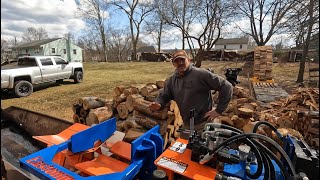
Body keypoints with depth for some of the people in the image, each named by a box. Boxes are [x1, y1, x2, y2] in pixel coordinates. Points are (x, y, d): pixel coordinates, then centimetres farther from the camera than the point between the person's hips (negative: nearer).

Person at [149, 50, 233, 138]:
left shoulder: (202, 74, -17)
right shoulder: (171, 80, 1)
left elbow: (226, 87, -15)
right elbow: (163, 96, 9)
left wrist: (219, 110, -13)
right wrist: (158, 104, -14)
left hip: (203, 125, -6)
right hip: (186, 125, 6)